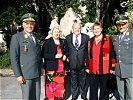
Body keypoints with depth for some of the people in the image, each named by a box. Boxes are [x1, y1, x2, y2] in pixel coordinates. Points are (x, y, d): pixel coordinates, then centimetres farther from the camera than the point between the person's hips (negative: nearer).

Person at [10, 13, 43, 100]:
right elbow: (14, 58, -10)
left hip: (37, 73, 5)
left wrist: (41, 67, 13)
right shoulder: (16, 37, -6)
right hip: (25, 74, -5)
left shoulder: (37, 37, 11)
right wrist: (18, 75, -13)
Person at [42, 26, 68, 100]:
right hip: (51, 67, -4)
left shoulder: (63, 41, 11)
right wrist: (55, 56, -18)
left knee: (60, 83, 8)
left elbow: (66, 51, 22)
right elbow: (44, 54, -9)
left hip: (61, 67, 4)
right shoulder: (47, 42, -3)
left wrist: (65, 56, 0)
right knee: (51, 84, -2)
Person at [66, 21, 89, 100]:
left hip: (82, 63, 0)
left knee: (83, 80, 15)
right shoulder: (68, 38, 2)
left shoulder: (86, 37, -1)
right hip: (72, 63, 1)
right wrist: (67, 57, -2)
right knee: (73, 81, 13)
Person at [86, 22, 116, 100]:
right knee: (93, 90, 9)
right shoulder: (90, 41, 11)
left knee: (103, 89, 9)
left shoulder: (108, 39, -1)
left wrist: (112, 67, -5)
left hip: (104, 69, -3)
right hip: (93, 70, 3)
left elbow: (112, 54, -2)